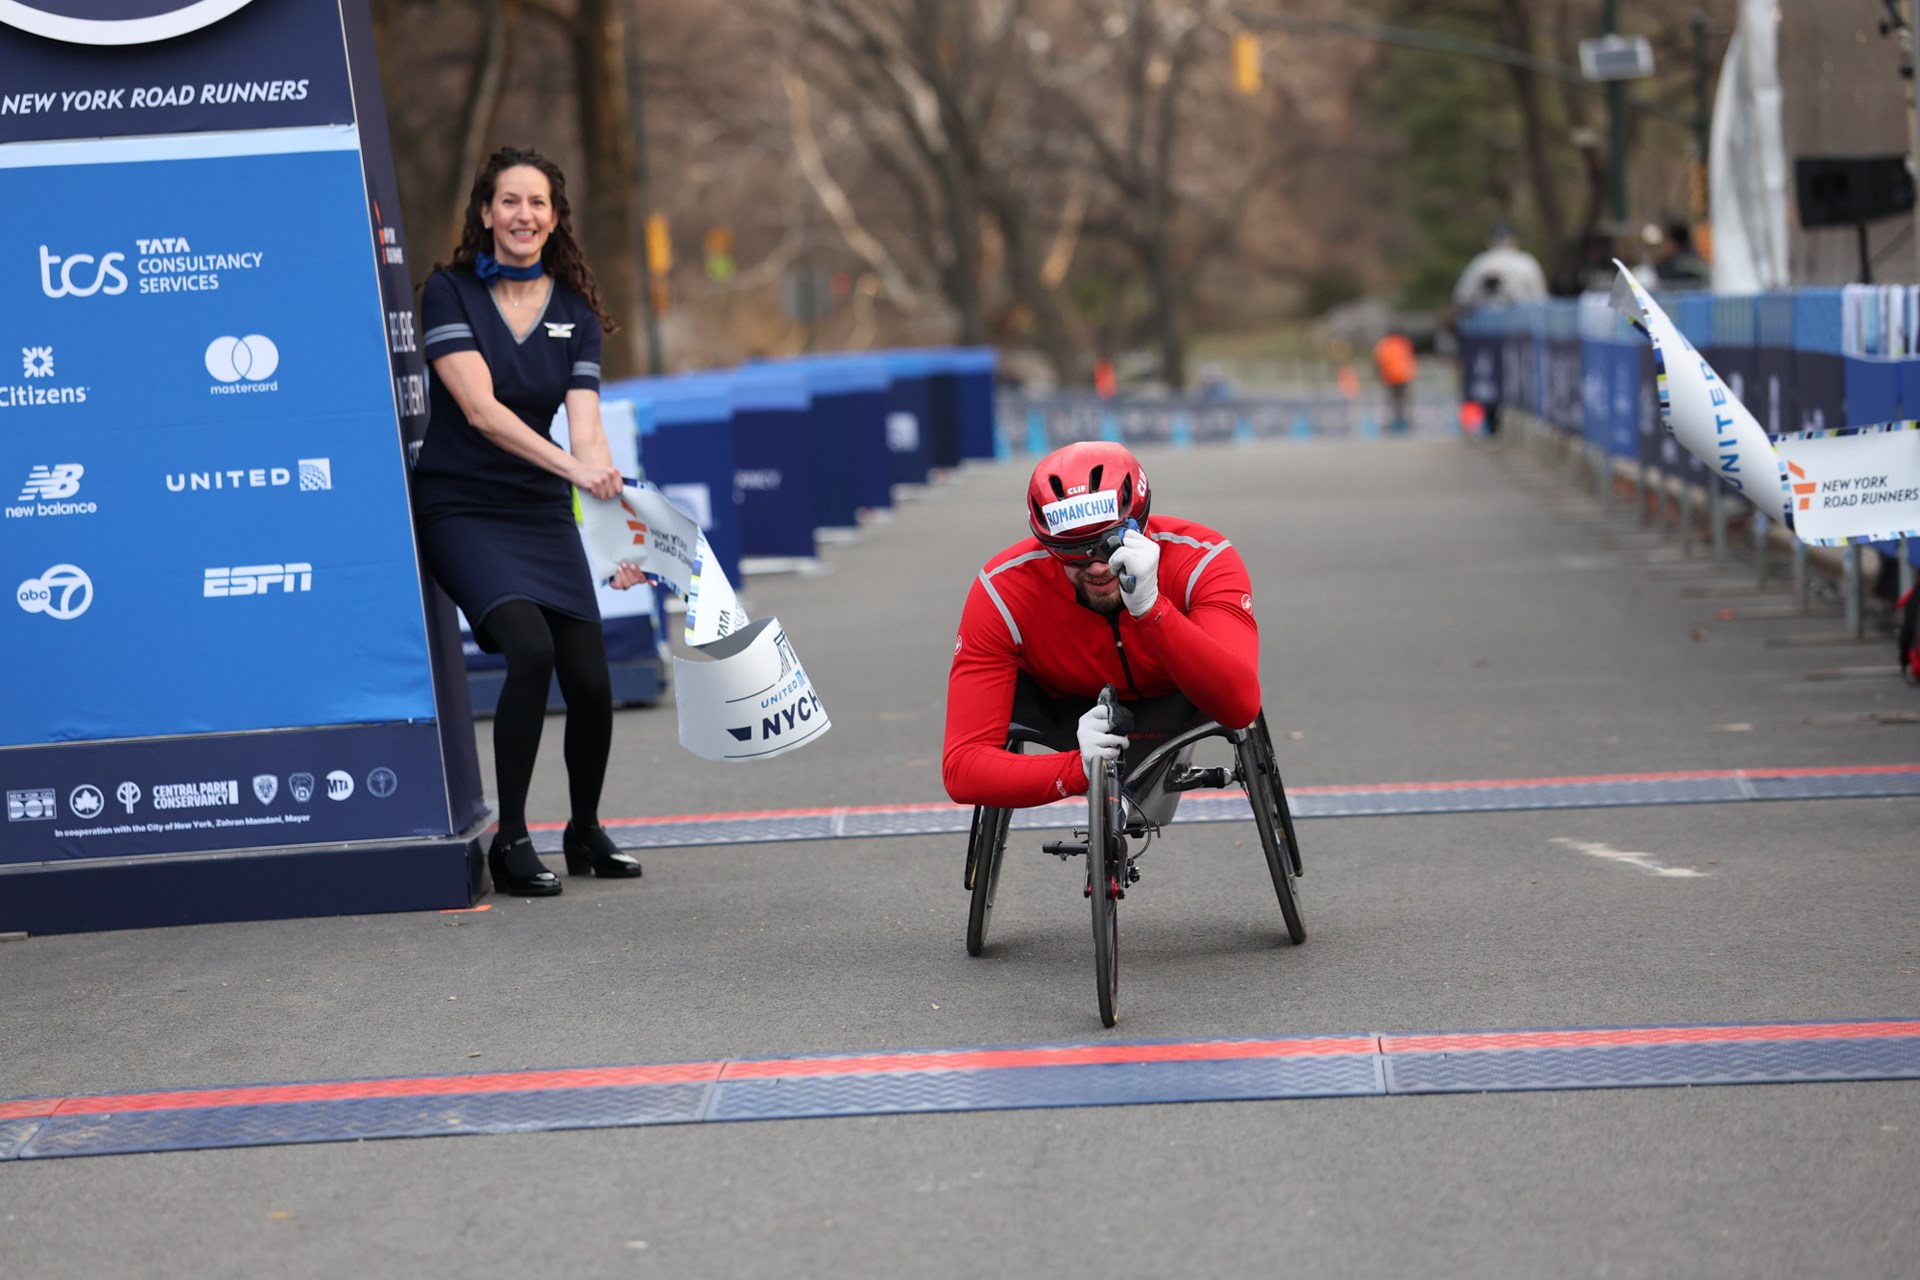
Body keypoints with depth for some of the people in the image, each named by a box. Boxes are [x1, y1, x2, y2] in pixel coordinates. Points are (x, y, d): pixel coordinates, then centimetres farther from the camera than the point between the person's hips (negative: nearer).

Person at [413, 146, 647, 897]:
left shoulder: (576, 314, 5)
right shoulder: (450, 293, -6)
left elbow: (585, 428, -6)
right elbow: (480, 409, -18)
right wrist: (572, 466, -31)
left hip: (541, 514, 4)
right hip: (461, 508, -4)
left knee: (590, 683, -4)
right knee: (529, 647, -25)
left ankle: (585, 832, 23)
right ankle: (510, 839, -12)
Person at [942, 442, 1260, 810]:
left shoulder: (1202, 561, -34)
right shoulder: (1002, 595, -33)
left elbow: (1240, 706, -48)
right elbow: (961, 769, -37)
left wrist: (1150, 607, -58)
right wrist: (1079, 768, -55)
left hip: (1170, 707, 2)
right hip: (1070, 717, -2)